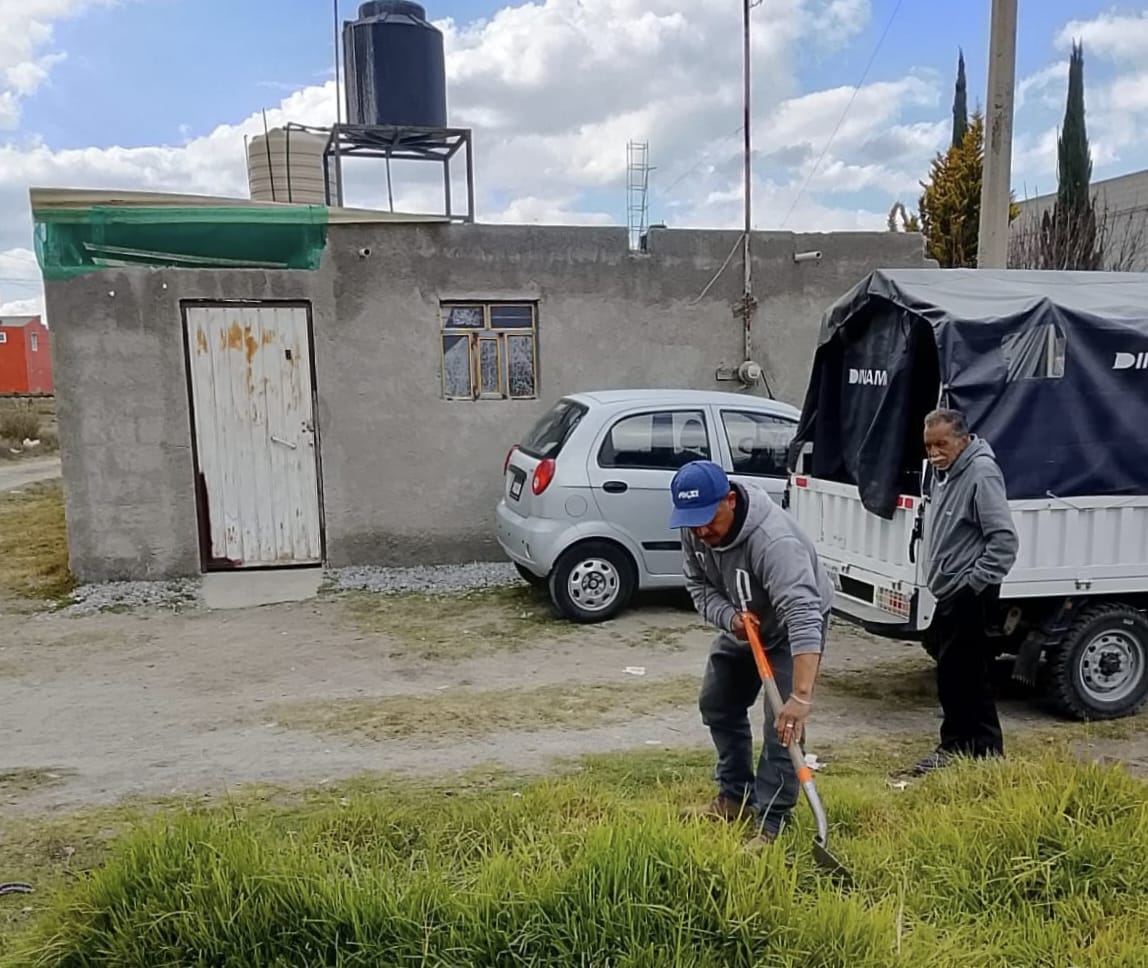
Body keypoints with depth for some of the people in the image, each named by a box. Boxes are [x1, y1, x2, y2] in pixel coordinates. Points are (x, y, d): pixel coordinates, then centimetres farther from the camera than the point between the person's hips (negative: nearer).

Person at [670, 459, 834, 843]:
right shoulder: (695, 529, -19)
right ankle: (736, 796, 29)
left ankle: (771, 823, -3)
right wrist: (731, 618, -28)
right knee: (717, 704, 14)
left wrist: (801, 697, -56)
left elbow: (801, 616, -50)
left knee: (783, 723, -15)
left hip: (791, 626, -7)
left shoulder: (773, 539, -42)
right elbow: (699, 586, -7)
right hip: (741, 623, 7)